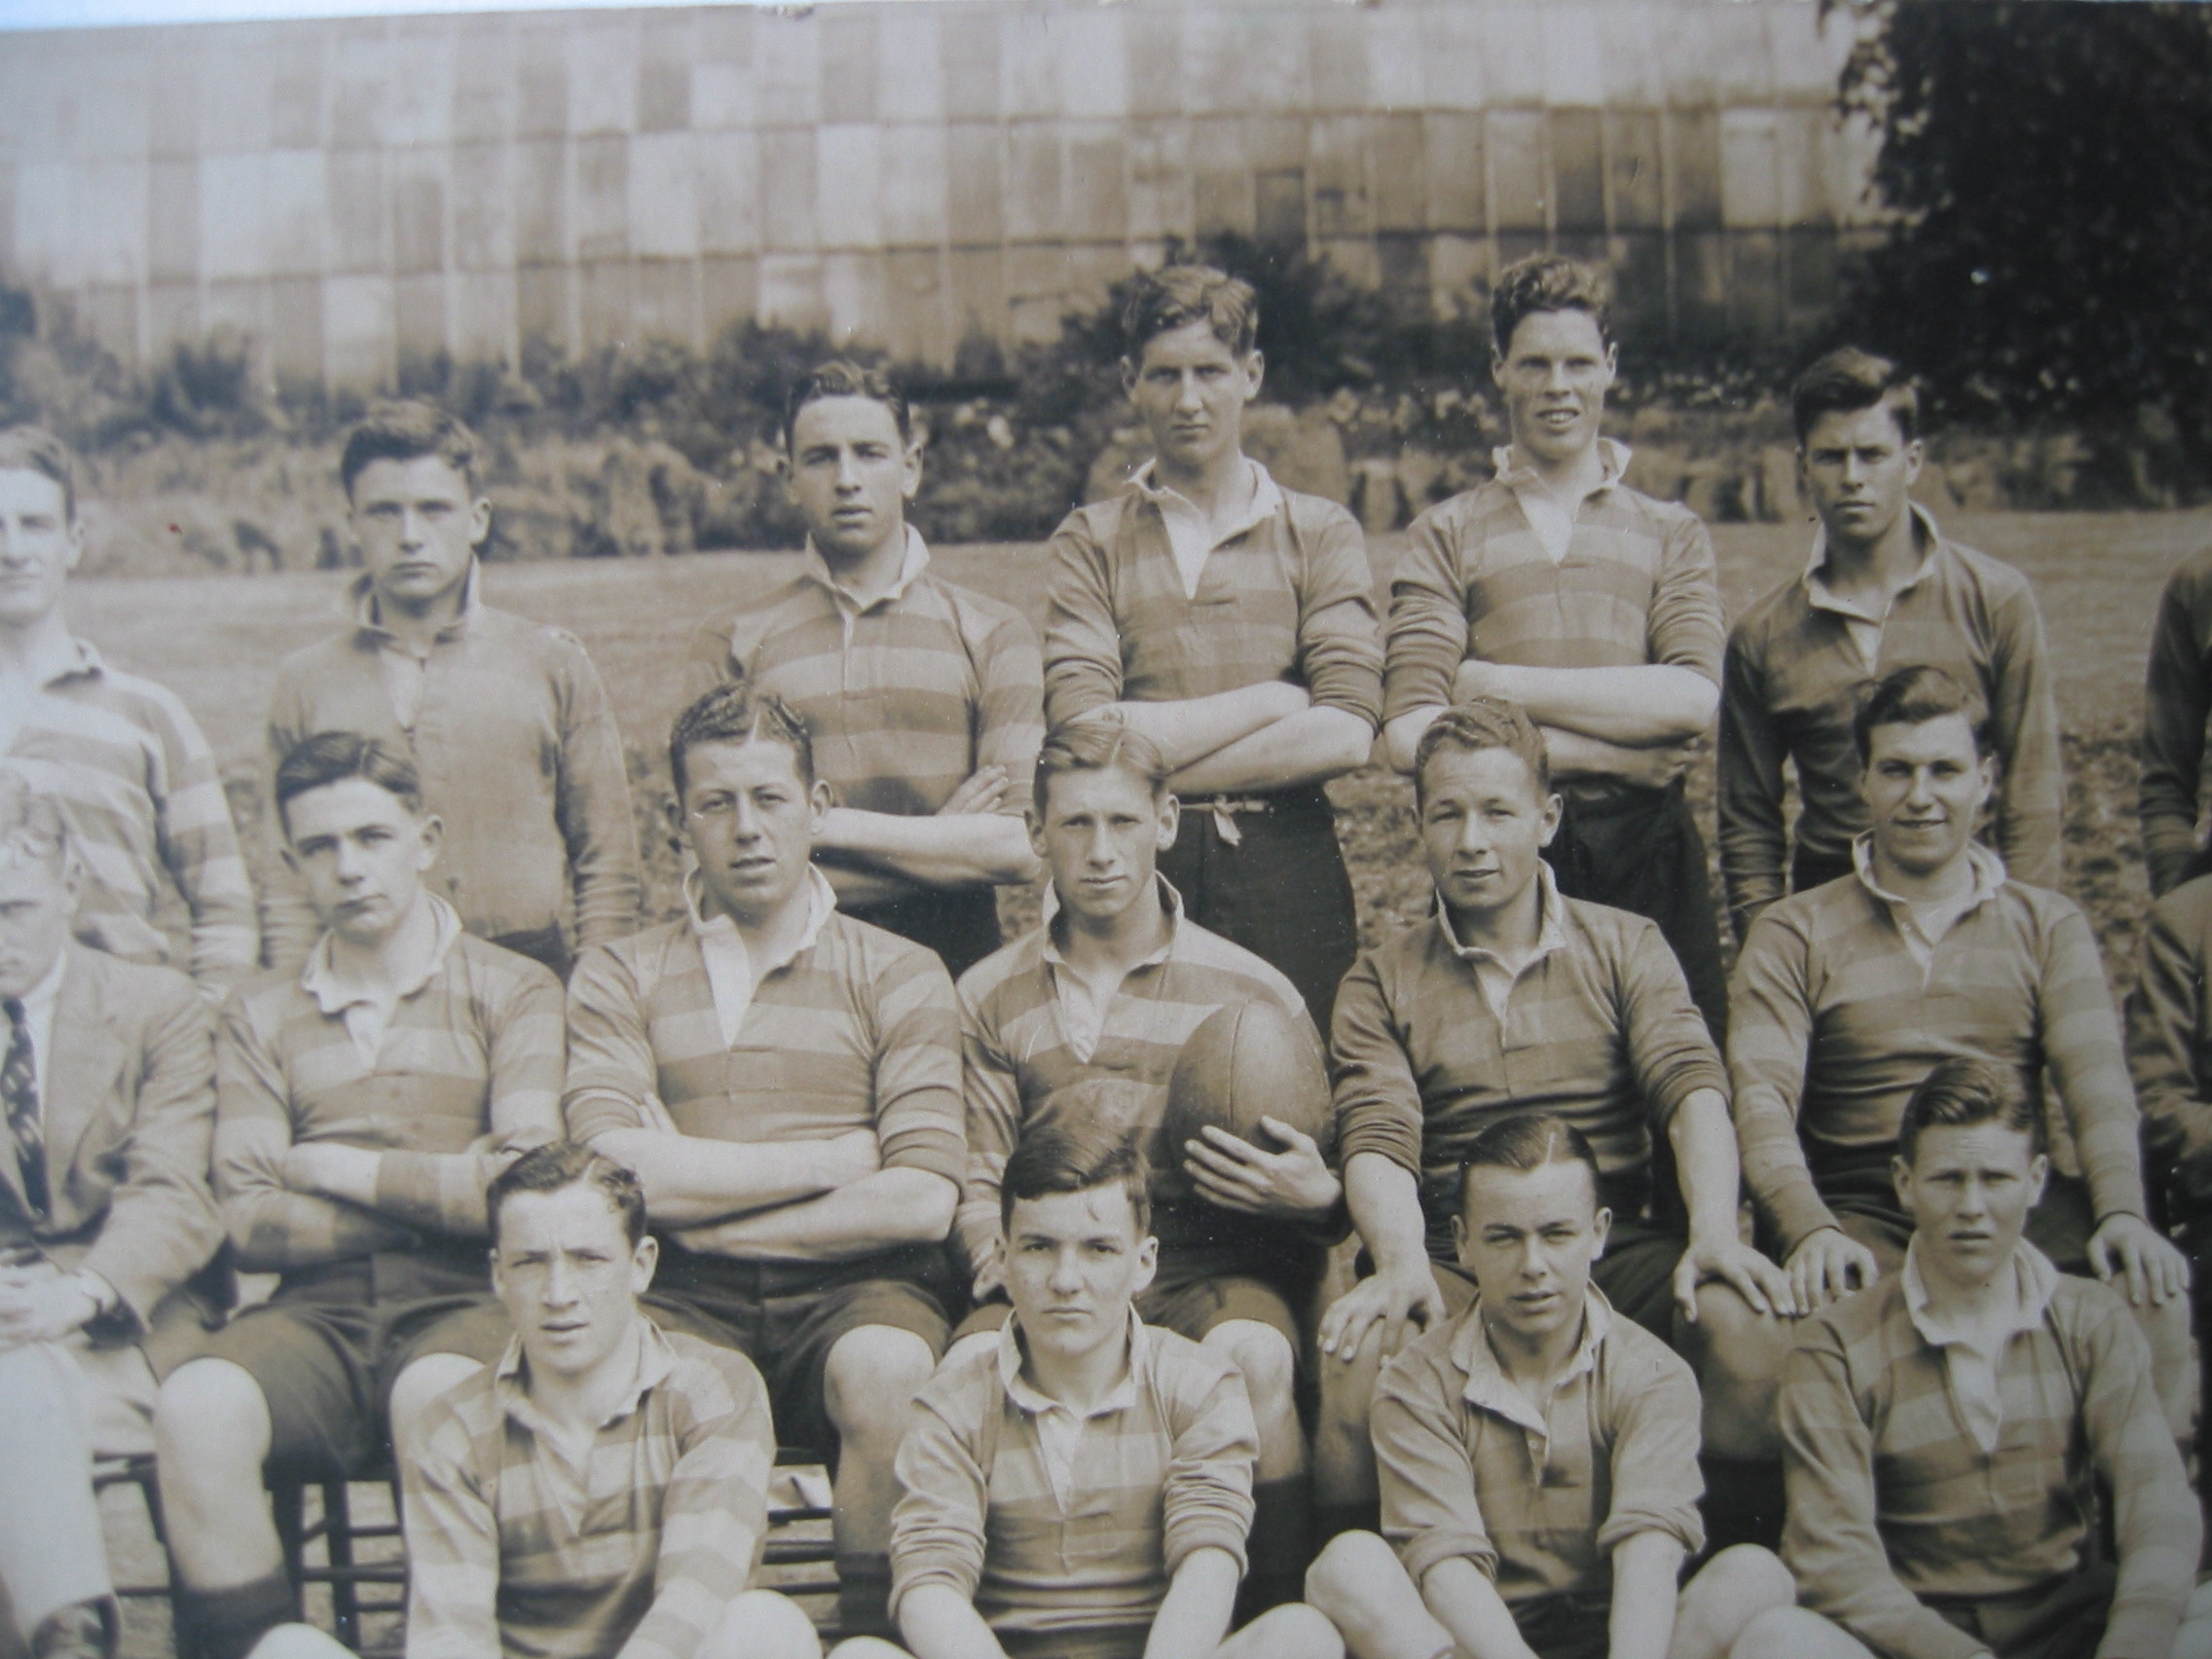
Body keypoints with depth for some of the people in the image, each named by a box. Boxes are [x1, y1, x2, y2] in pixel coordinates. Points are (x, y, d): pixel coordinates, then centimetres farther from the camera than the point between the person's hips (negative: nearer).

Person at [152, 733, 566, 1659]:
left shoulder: (511, 992, 10)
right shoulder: (259, 1018, 17)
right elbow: (250, 1224, 3)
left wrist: (341, 1170, 1)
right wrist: (439, 1191, -3)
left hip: (461, 1302, -2)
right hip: (320, 1309, 3)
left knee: (434, 1399, -36)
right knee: (195, 1407, -29)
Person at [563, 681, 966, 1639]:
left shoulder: (897, 976, 11)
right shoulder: (618, 979, 13)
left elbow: (921, 1200, -3)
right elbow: (610, 1175, -5)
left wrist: (706, 1216, -3)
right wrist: (835, 1159, -3)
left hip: (852, 1290, 0)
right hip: (686, 1304, 1)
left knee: (886, 1371, -34)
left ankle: (873, 1630, -8)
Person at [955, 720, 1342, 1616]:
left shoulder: (1253, 991, 11)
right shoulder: (991, 996, 16)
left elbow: (1316, 1183, 15)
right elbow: (975, 1182, 14)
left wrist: (1313, 1196, -10)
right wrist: (1015, 1265, -9)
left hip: (1212, 1266, -1)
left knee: (1252, 1358, -35)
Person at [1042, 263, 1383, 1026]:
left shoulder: (1321, 533, 9)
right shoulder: (1088, 542, 8)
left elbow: (1345, 734, -5)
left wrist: (1155, 766, -8)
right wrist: (1270, 701, -6)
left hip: (1287, 875, 1)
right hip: (1132, 875, 0)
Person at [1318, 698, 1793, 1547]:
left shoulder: (1624, 946, 14)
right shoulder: (1382, 983, 12)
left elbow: (1692, 1089, -3)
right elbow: (1377, 1141, -4)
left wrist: (1715, 1232, -23)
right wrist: (1401, 1264, -27)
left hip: (1616, 1245, 1)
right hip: (1454, 1259, -1)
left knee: (1750, 1320, -30)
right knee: (1356, 1342, -33)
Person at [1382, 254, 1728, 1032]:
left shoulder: (1670, 533, 15)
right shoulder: (1445, 536, 10)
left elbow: (1692, 699, -4)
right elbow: (1410, 734, -4)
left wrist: (1499, 684, -6)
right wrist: (1607, 752, -8)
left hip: (1646, 858, 1)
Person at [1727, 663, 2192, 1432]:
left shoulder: (2048, 925, 16)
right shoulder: (1793, 933, 9)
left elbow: (2095, 1079, 0)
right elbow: (1763, 1098, -5)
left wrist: (2122, 1212, -20)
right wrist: (1810, 1231, -24)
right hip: (1863, 1217, -1)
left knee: (2155, 1291, -28)